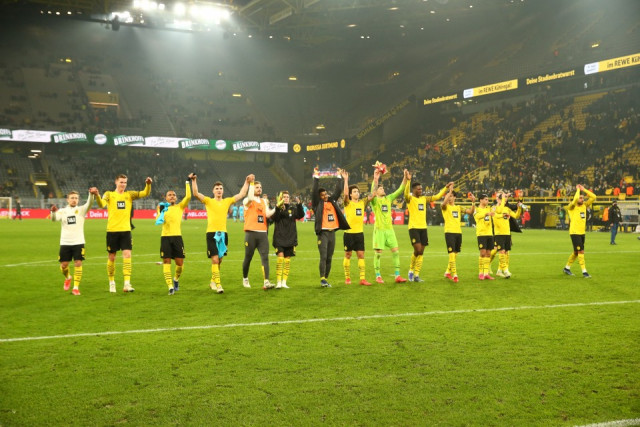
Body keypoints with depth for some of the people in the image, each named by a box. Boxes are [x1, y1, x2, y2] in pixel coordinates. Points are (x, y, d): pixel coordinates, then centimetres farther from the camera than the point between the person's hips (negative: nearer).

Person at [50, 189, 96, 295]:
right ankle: (67, 278, 36)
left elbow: (89, 204, -16)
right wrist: (53, 212, -36)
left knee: (78, 263, -9)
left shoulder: (81, 210, 3)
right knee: (64, 265, 4)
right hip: (65, 242, 1)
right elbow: (54, 218, -13)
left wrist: (91, 194, -37)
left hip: (78, 242, -1)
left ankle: (76, 287, -1)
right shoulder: (63, 211, 6)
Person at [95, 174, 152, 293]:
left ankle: (127, 283, -13)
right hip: (112, 230, -1)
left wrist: (148, 184, -21)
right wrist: (97, 195, -36)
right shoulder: (109, 194, 3)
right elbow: (102, 204, -16)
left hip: (126, 230, 1)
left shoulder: (129, 195, 9)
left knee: (127, 254, -11)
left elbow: (145, 193, -2)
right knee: (112, 257, 7)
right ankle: (112, 282, 23)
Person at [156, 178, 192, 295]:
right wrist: (161, 212, -10)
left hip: (177, 236, 0)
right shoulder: (162, 207, 12)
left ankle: (176, 279, 28)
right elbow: (157, 222, 1)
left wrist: (187, 182, -3)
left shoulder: (180, 206, 11)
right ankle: (170, 286, -3)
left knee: (180, 262, -2)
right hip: (165, 237, 0)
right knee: (166, 261, -6)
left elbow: (188, 196, -4)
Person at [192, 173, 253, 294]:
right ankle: (218, 284, -9)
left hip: (223, 233, 4)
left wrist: (247, 182, 10)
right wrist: (194, 180, -19)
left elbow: (242, 194, 13)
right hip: (212, 233, -4)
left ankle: (213, 281, 29)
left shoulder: (227, 201, 11)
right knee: (215, 259, -11)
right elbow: (196, 193, -10)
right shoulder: (208, 201, 2)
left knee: (219, 260, 12)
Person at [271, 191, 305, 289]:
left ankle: (284, 282, 10)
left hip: (291, 238, 3)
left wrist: (299, 204, -20)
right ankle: (278, 282, -12)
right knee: (280, 258, -14)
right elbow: (274, 218, -14)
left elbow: (301, 215, -7)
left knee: (287, 260, 4)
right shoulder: (277, 208, 3)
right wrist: (278, 207, -27)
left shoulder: (293, 209, 9)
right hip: (279, 237, -3)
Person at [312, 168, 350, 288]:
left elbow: (338, 191, 18)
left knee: (329, 258, 9)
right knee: (323, 257, -10)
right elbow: (314, 191, -10)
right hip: (323, 233, -5)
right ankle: (322, 279, -8)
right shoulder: (317, 203, 0)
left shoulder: (332, 201, 14)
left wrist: (339, 177, 16)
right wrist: (316, 178, -12)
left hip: (332, 232, 5)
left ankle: (326, 279, 16)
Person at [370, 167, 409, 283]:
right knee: (378, 252, -3)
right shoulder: (375, 200, -2)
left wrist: (405, 178, -4)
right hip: (379, 229, -5)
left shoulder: (389, 198, 13)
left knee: (395, 251, 0)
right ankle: (378, 276, 6)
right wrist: (375, 179, -38)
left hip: (389, 229, 5)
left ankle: (397, 275, 4)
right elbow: (372, 192, -23)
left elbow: (400, 190, 9)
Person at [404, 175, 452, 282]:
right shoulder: (410, 198, -4)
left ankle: (416, 275, 10)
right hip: (413, 228, -6)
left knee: (421, 252, 4)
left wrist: (446, 188, 19)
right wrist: (408, 180, -38)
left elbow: (437, 197, 23)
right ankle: (411, 270, 7)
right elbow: (406, 193, -26)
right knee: (418, 250, -16)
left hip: (423, 228, 6)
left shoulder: (424, 199, 15)